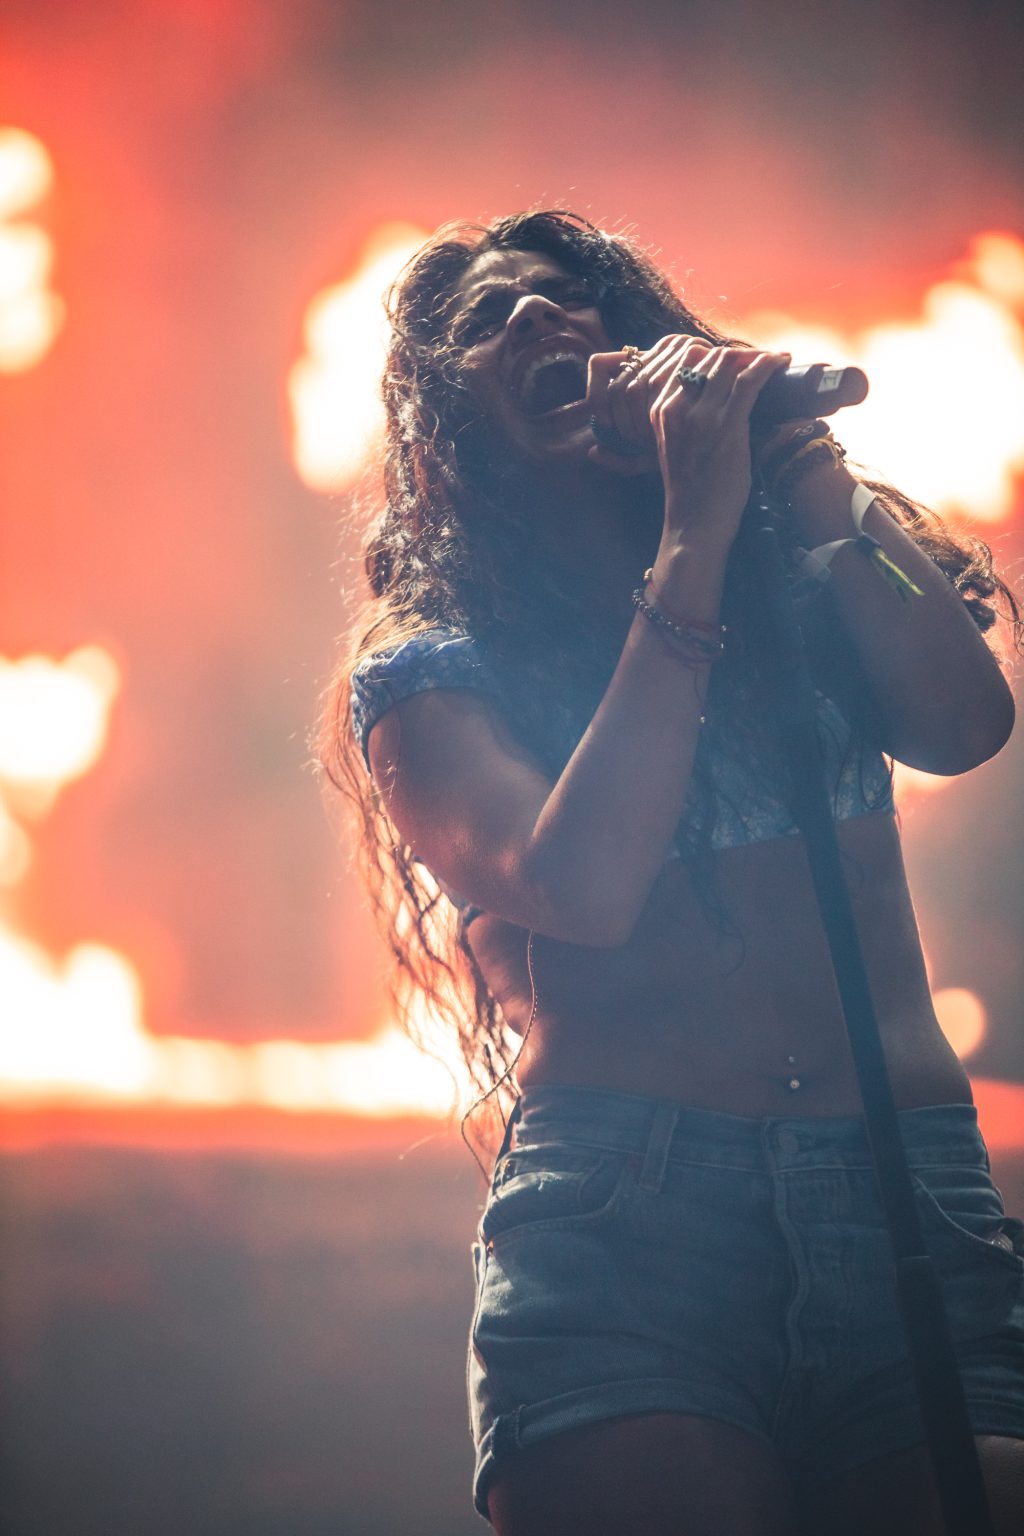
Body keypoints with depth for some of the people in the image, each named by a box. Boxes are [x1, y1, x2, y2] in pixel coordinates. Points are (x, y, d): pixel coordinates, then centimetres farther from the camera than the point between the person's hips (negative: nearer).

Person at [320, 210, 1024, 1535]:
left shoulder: (808, 575, 22)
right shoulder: (431, 676, 12)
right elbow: (584, 887, -7)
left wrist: (794, 469, -2)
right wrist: (695, 539, -5)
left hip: (913, 1194, 2)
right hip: (624, 1212, -2)